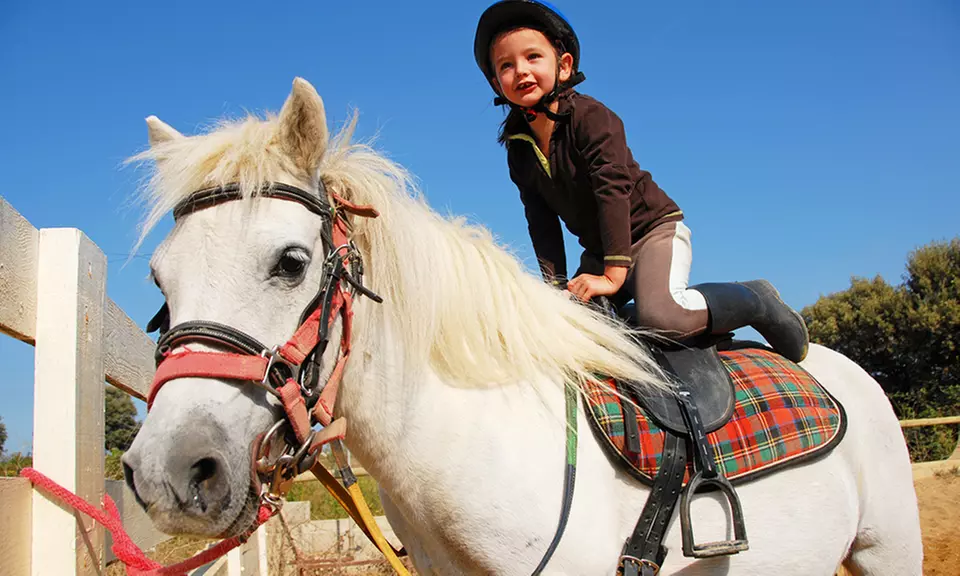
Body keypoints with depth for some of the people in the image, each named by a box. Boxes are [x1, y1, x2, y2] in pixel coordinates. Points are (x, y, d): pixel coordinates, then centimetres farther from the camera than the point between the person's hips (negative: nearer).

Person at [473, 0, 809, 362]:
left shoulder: (590, 116, -18)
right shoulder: (519, 149, 0)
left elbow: (613, 189, -27)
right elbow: (542, 221, 3)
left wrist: (614, 274, -32)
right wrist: (554, 282, -7)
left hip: (653, 228, -7)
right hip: (599, 250, 8)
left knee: (661, 316, -33)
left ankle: (759, 302, -6)